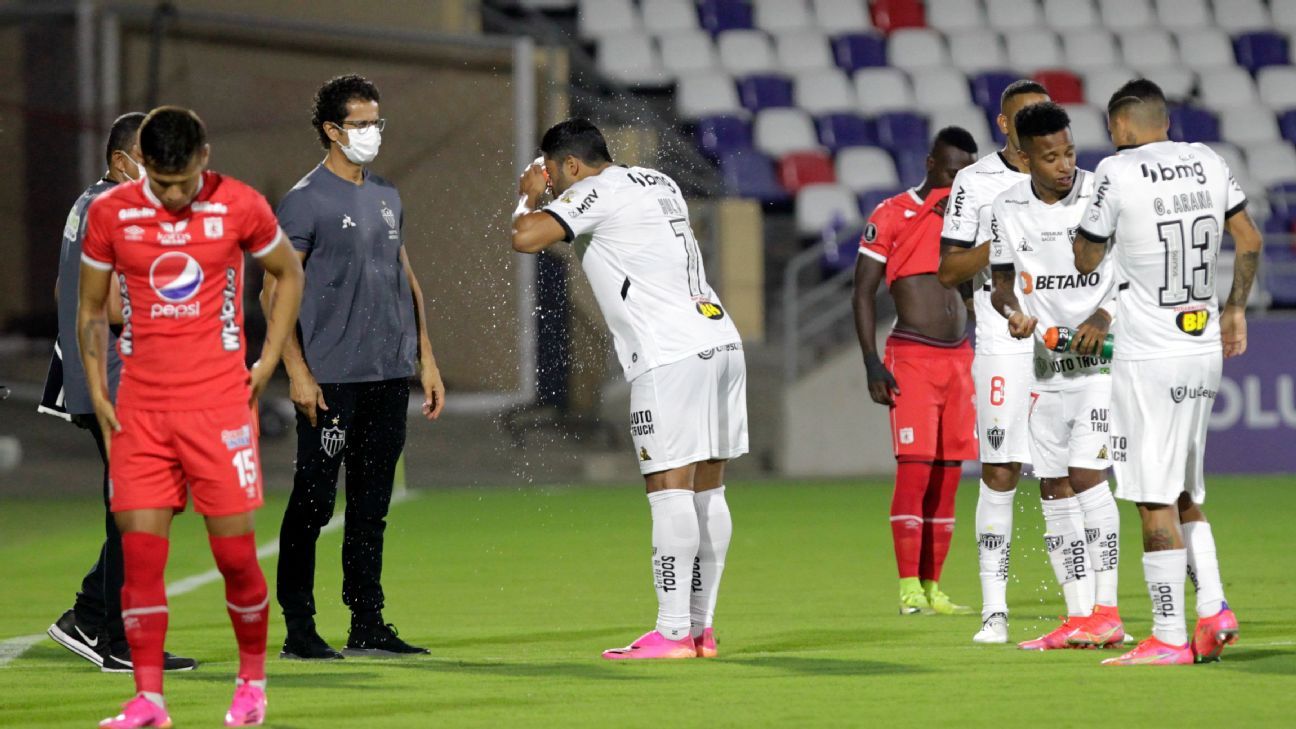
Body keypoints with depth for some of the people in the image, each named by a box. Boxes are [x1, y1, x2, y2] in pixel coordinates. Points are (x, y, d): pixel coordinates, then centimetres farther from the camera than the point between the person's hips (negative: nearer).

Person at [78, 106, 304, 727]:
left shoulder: (241, 208, -3)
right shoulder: (111, 213, 1)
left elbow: (289, 274, 13)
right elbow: (91, 307, 12)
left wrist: (268, 361, 5)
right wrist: (97, 392, 4)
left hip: (220, 402, -2)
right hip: (140, 407, 2)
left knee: (234, 551, -1)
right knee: (140, 551, -4)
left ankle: (252, 679, 19)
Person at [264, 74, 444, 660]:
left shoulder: (387, 198, 16)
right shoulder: (305, 201, -6)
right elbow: (275, 290, -9)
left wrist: (426, 359, 18)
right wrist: (297, 372, -16)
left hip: (390, 375, 7)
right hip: (331, 380, -7)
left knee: (371, 505, 10)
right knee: (314, 501, -4)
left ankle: (367, 626, 15)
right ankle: (298, 628, 1)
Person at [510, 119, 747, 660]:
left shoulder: (594, 192, -5)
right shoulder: (659, 183, 20)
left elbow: (525, 238, -15)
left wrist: (528, 198, 7)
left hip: (670, 356, -9)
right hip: (720, 340, 9)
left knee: (670, 489, -9)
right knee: (708, 490, 9)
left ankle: (672, 632, -11)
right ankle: (702, 628, 11)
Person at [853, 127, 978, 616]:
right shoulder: (892, 215, -1)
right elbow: (864, 292, -2)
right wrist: (872, 364, -9)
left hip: (959, 357, 5)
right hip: (911, 356, -5)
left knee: (947, 475, 3)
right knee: (914, 470, -12)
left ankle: (932, 586, 6)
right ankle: (909, 588, -11)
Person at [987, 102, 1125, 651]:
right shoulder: (1006, 210, 2)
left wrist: (1103, 319, -19)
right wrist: (1012, 310, -11)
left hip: (1103, 357, -5)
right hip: (1046, 365, 5)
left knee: (1087, 475, -15)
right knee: (1053, 488, 4)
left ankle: (1106, 611, -11)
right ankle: (1078, 617, 10)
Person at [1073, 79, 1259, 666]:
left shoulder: (1118, 173, -11)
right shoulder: (1208, 162, 6)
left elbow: (1086, 260, -2)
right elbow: (1249, 241, 16)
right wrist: (1235, 307, 28)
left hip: (1148, 359, -7)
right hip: (1204, 353, 7)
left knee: (1156, 501, -3)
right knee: (1184, 496, 18)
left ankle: (1169, 637, -4)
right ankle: (1214, 609, 5)